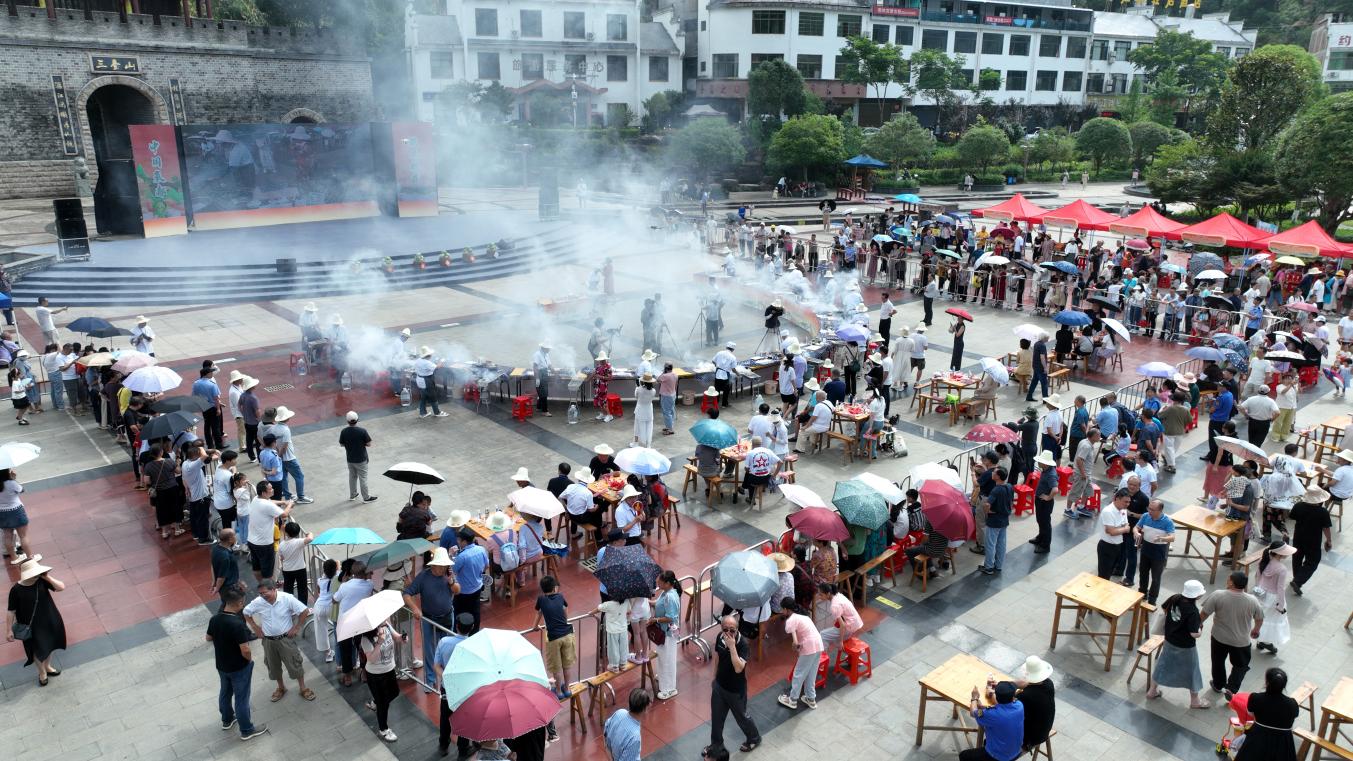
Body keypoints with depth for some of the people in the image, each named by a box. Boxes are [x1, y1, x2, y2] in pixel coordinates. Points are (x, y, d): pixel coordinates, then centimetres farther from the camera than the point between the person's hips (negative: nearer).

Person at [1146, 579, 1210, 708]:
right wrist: (1201, 629, -7)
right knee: (1191, 671, 16)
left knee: (1163, 664, 22)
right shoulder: (1192, 611, -30)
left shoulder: (1174, 598, -11)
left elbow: (1163, 610, 7)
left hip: (1169, 640, 6)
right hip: (1186, 646, -6)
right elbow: (1195, 634, -28)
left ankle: (1152, 690, 36)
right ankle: (1195, 701, 34)